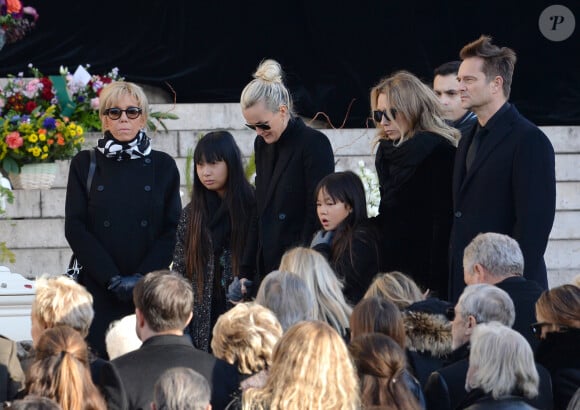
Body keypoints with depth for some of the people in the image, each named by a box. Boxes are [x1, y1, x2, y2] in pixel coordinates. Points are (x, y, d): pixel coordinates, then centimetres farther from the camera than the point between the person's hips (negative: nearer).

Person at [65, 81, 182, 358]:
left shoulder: (163, 166, 10)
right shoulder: (85, 164, 8)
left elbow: (172, 230, 4)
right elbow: (75, 228, 1)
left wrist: (142, 277, -10)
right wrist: (113, 278, -9)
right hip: (98, 291, 0)